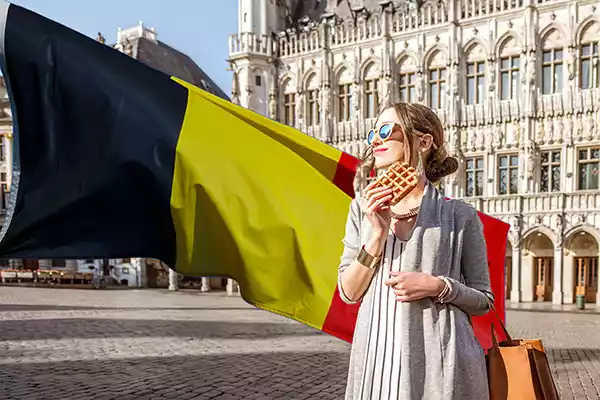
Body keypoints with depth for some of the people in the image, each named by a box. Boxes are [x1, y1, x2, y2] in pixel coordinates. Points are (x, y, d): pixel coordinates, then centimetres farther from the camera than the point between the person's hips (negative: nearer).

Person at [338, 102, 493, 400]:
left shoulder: (459, 215, -3)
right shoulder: (363, 207, 4)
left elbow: (483, 300, 4)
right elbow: (349, 293, 0)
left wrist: (439, 286, -15)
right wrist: (377, 235, -12)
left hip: (441, 364, -2)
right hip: (377, 358, 3)